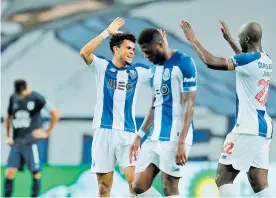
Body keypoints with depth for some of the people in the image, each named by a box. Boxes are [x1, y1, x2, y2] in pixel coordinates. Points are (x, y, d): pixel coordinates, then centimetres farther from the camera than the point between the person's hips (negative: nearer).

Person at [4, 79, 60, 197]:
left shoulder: (37, 98, -6)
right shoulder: (13, 98, 9)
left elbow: (55, 114, -6)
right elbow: (7, 117, 21)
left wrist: (47, 132, -4)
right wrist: (7, 136, 12)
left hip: (31, 142, -4)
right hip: (16, 142, 4)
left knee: (35, 172, -3)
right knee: (10, 171, -4)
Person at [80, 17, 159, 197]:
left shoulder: (138, 72, 9)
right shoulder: (103, 67, 3)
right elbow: (84, 53, -14)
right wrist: (107, 32, -16)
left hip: (127, 132, 1)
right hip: (104, 131, -1)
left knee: (134, 180, -15)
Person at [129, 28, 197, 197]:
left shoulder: (183, 63, -10)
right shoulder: (155, 67, 15)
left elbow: (189, 104, -15)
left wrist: (182, 142, -21)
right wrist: (140, 135, 16)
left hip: (174, 136, -8)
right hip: (155, 136, 8)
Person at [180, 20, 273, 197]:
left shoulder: (248, 61, -15)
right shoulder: (266, 61, 12)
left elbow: (212, 62, -19)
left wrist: (193, 40, -7)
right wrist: (229, 39, 45)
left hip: (248, 129, -9)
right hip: (264, 128, 9)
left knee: (223, 179, -4)